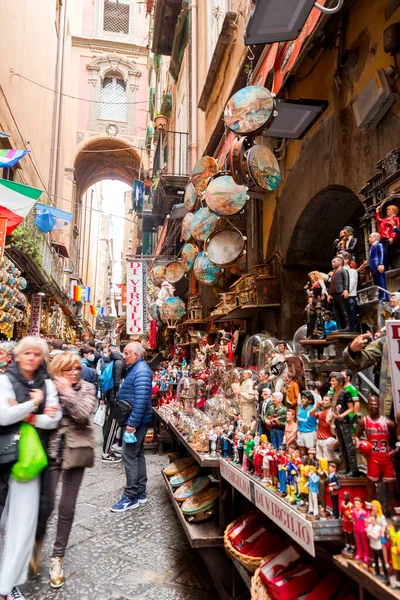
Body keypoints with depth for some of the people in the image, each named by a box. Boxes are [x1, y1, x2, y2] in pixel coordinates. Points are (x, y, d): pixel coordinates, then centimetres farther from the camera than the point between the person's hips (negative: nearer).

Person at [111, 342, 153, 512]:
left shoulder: (141, 371, -20)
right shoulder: (136, 368, 14)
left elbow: (141, 400, -27)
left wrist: (132, 423, -25)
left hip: (136, 420, -11)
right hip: (136, 419, 11)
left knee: (129, 455, -5)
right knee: (137, 454, 15)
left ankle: (131, 497, 5)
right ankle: (141, 493, 25)